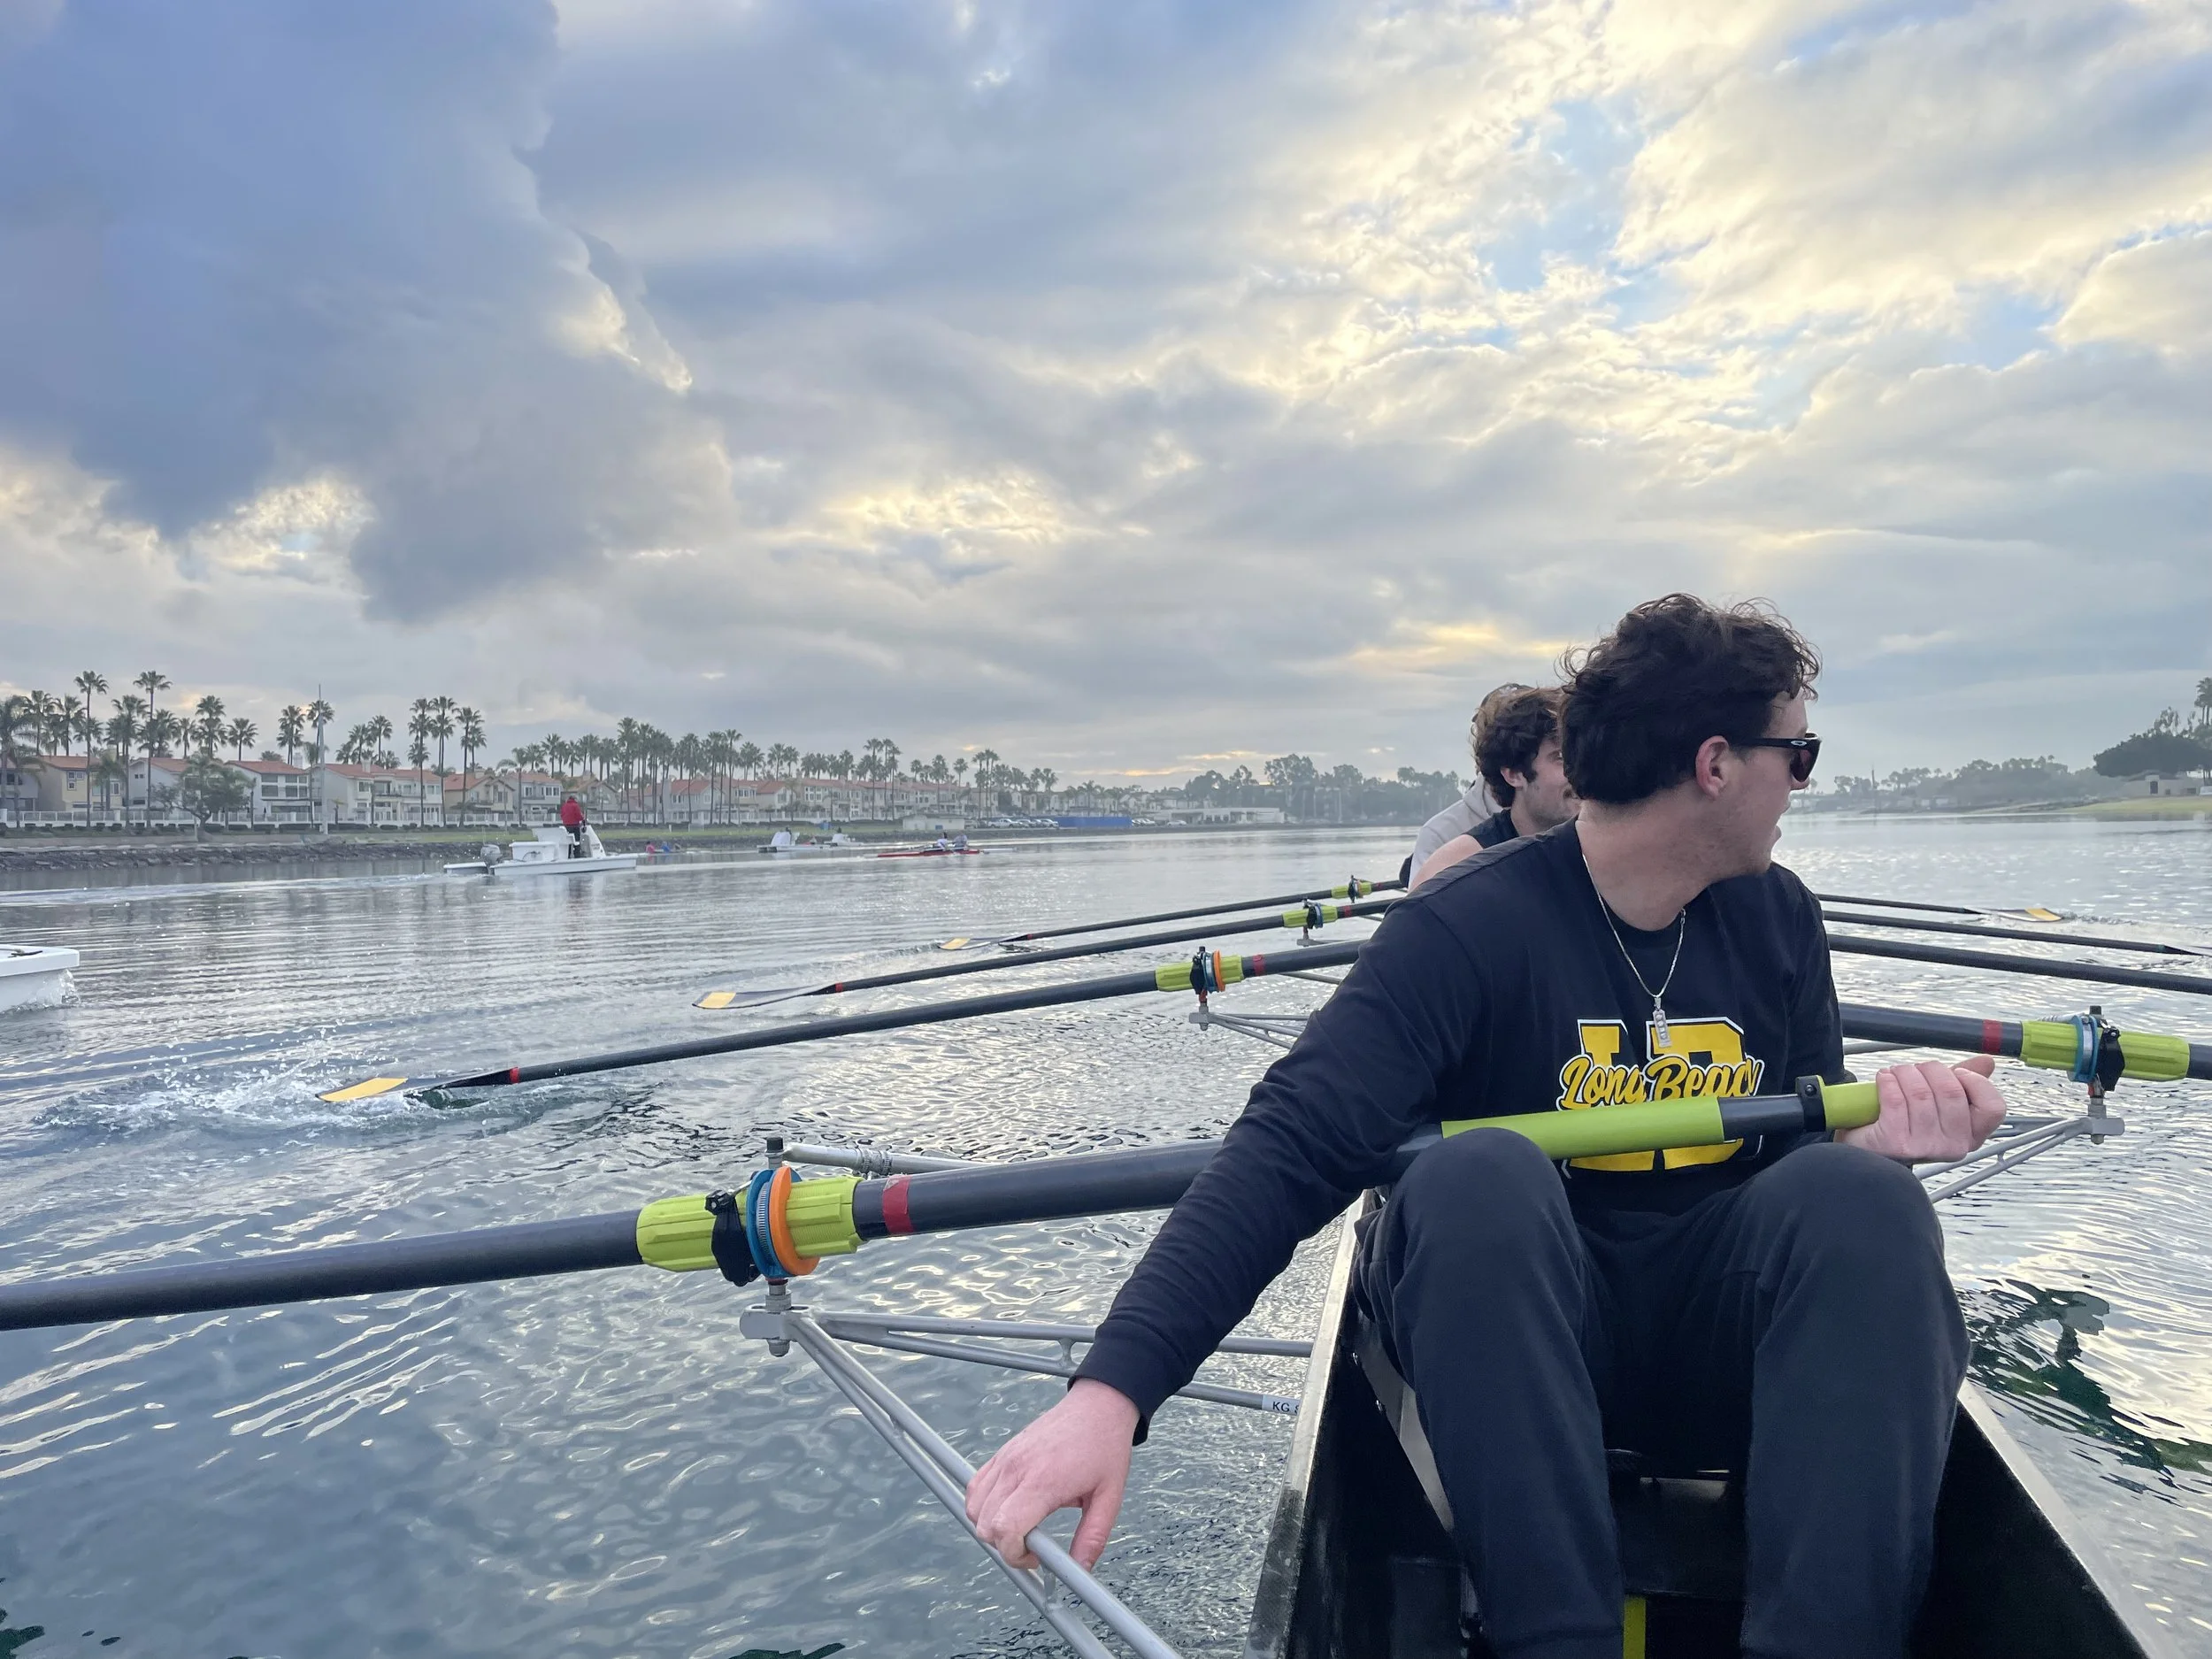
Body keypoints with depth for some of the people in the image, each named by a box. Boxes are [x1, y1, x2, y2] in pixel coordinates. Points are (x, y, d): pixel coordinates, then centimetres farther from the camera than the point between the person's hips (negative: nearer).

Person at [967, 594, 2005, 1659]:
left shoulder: (1779, 918, 3)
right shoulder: (1469, 926, -18)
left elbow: (1806, 1136, 10)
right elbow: (1292, 1147, -28)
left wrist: (1876, 1138, -16)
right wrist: (1111, 1389, -39)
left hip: (1719, 1345, 4)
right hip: (1508, 1339, -4)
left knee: (1859, 1194, -24)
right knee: (1480, 1171, -34)